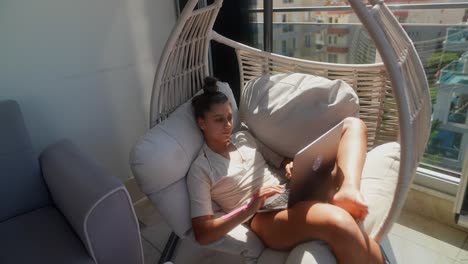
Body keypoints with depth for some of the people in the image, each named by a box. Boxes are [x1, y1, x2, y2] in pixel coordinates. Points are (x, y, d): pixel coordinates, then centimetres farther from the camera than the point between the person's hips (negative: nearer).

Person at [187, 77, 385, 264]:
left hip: (295, 194, 8)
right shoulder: (200, 170, -1)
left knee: (352, 124, 1)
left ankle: (347, 191, -25)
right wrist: (249, 208, -19)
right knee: (338, 222, -43)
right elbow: (202, 234, -8)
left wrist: (292, 166, -2)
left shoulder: (244, 137, 17)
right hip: (264, 219, -7)